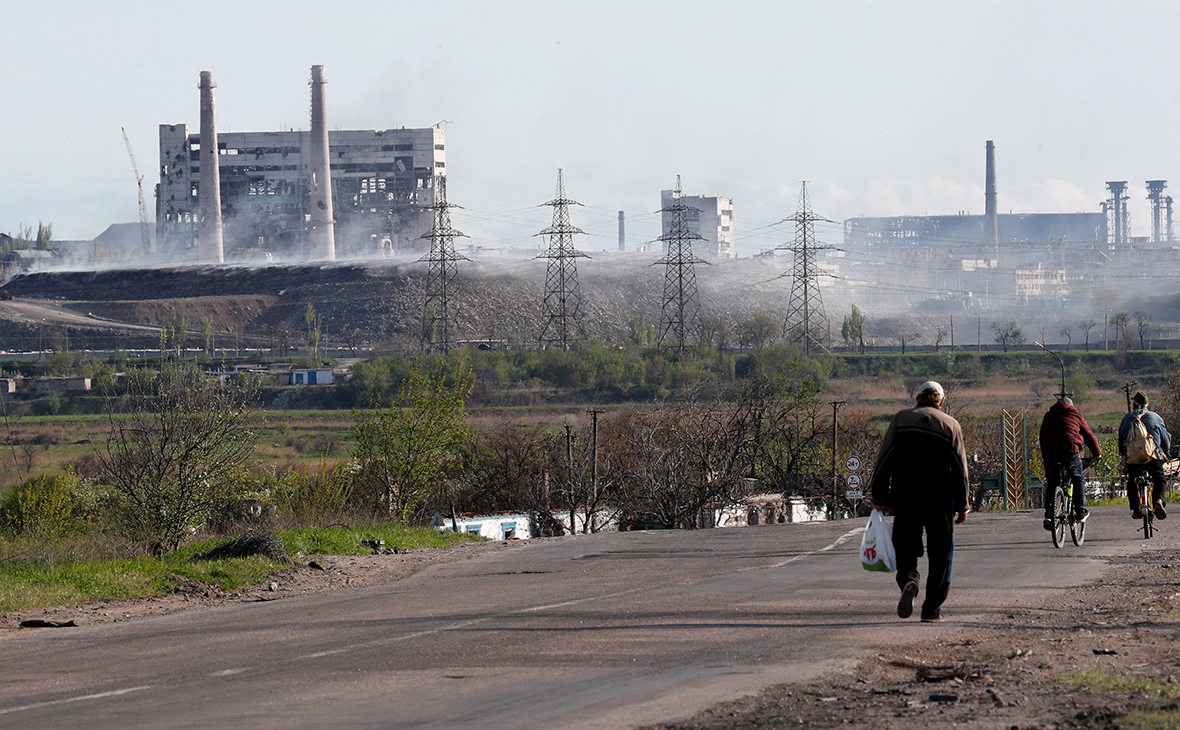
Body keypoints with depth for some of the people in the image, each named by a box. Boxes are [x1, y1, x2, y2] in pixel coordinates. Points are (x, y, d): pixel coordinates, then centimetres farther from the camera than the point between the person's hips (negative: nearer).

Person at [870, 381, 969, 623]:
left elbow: (884, 461, 2)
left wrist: (879, 496, 8)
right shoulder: (951, 425, 3)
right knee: (940, 555, 9)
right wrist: (962, 506, 10)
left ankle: (908, 579, -23)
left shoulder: (900, 419, 5)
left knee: (906, 549, 8)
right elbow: (960, 470, 4)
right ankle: (932, 608, 7)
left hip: (905, 500, 1)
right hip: (940, 501, -1)